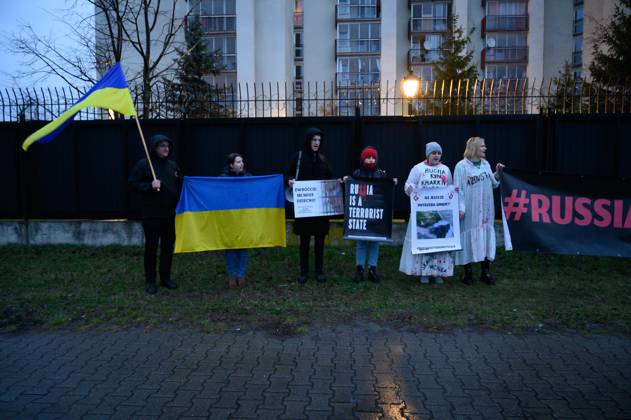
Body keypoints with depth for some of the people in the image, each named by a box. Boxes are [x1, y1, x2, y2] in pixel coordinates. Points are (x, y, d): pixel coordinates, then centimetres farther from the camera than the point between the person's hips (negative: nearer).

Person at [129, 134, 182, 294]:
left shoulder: (173, 165, 8)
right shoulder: (143, 164, -5)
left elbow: (179, 185, 18)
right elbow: (134, 183, -7)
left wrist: (178, 202, 2)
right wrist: (150, 186, -20)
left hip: (170, 213, 5)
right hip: (152, 214, -4)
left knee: (168, 246, 10)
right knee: (151, 246, 2)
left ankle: (165, 278, 23)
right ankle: (150, 280, 13)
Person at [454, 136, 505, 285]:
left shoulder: (486, 164, 11)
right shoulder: (461, 166, -7)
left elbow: (493, 184, 17)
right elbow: (458, 189, -10)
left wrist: (497, 173, 0)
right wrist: (461, 208, -16)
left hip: (486, 211, 5)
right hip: (470, 211, -5)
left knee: (486, 237, 6)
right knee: (469, 238, -1)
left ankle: (485, 272, 14)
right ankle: (468, 272, 10)